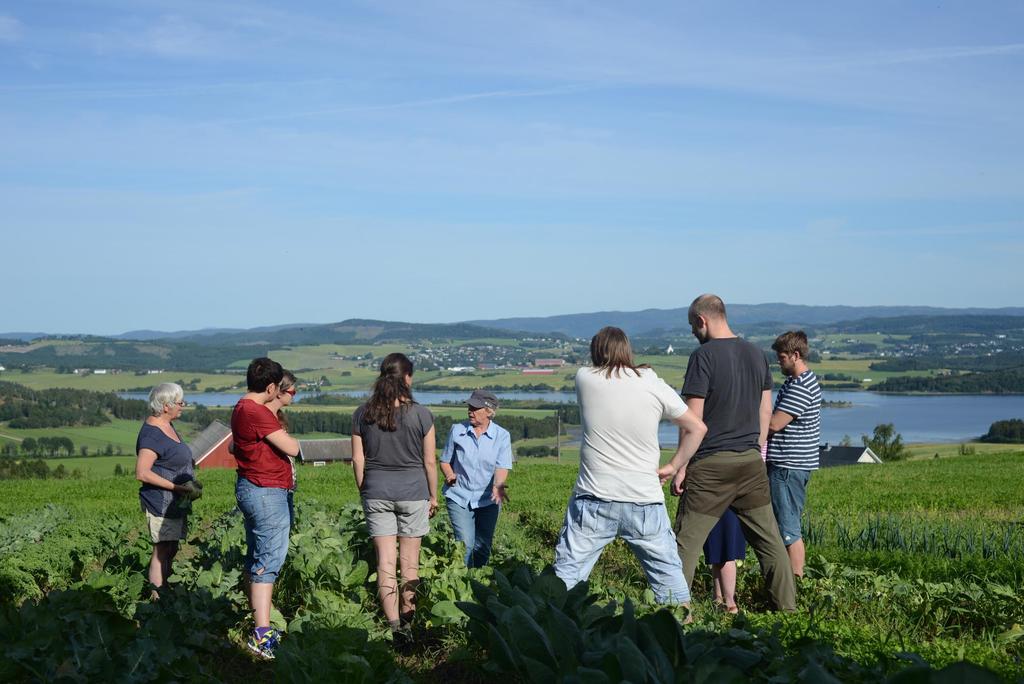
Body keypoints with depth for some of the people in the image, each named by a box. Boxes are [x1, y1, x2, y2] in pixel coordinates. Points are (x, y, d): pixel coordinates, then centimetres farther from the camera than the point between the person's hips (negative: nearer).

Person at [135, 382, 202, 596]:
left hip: (176, 503, 10)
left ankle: (164, 593, 19)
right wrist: (179, 487, -22)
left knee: (171, 550, 13)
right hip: (161, 503, -10)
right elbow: (142, 473, -25)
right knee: (163, 550, -6)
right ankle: (156, 599, -2)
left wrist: (192, 483, 11)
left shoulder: (168, 426, 12)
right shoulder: (152, 434, -18)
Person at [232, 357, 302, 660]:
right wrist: (287, 438, 3)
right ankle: (262, 633, -11)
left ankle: (257, 618, 24)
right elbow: (292, 448, -17)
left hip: (252, 489, 11)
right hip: (267, 493, -11)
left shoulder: (242, 408, 11)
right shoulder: (258, 413, -21)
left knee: (257, 557, 16)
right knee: (269, 560, -10)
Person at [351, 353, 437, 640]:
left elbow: (358, 459, 3)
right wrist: (433, 496, 10)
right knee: (410, 562, 9)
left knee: (385, 561, 2)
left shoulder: (363, 414, 0)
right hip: (412, 490, -2)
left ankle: (393, 626, -4)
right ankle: (407, 623, 17)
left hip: (376, 491, 2)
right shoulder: (420, 414, -7)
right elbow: (429, 461, -2)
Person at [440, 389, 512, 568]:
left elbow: (502, 466, -12)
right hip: (459, 497, 0)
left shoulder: (502, 436, -1)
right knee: (465, 543, -13)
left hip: (487, 499, 1)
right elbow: (445, 460, 11)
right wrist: (449, 474, -11)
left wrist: (498, 486, -32)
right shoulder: (457, 430, 2)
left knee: (483, 546, 7)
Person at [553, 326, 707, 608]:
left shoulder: (584, 379, 2)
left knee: (566, 573, 4)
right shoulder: (654, 386, 2)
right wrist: (673, 466, 13)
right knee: (668, 572, 13)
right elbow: (697, 428, 8)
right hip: (645, 500, 1)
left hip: (594, 500, -1)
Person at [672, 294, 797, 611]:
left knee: (687, 541, 0)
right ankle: (788, 608, 16)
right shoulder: (756, 354, 8)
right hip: (750, 461, 6)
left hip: (711, 464, -6)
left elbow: (693, 418, -13)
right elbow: (765, 411, 14)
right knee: (769, 538, 12)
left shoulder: (703, 356, -11)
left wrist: (682, 466, -8)